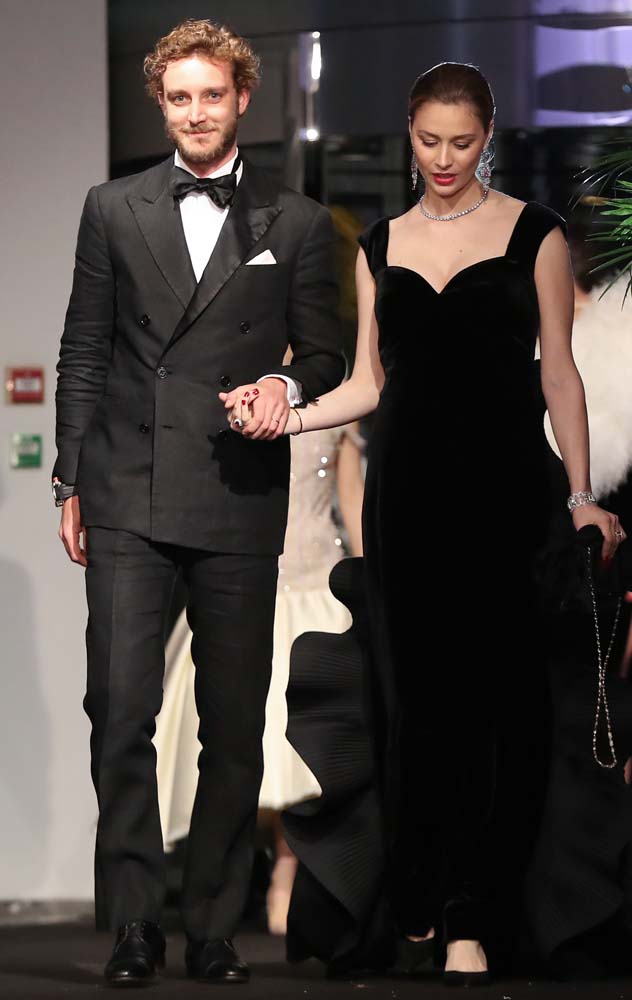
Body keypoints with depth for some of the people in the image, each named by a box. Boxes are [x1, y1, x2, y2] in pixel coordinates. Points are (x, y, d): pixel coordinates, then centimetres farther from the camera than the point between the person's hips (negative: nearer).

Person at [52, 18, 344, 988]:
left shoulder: (296, 223, 8)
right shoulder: (114, 209, 10)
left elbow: (326, 355, 12)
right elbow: (83, 355, 11)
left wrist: (287, 384, -11)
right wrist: (71, 484, 7)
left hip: (239, 500, 0)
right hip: (128, 498, 0)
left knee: (235, 725, 4)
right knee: (120, 709, -10)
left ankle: (214, 925, 13)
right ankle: (134, 921, -3)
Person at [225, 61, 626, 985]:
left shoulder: (532, 234, 3)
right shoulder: (381, 248, 13)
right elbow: (369, 384, 14)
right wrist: (283, 417, -2)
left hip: (500, 483, -3)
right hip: (405, 484, 3)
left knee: (492, 690, -8)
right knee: (413, 689, 2)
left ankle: (473, 919, -9)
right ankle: (421, 898, 11)